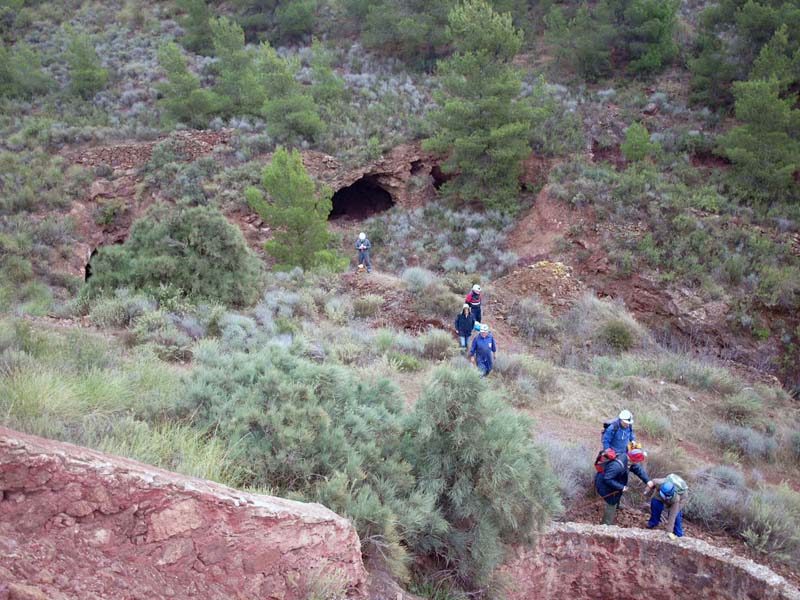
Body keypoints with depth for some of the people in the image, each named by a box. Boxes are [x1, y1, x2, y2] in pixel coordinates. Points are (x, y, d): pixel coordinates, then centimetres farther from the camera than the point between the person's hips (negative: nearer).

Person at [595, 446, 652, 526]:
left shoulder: (625, 456, -15)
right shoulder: (617, 465, -41)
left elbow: (638, 468, -4)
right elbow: (607, 479, -35)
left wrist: (647, 481, -14)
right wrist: (621, 487, -28)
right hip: (604, 485, -9)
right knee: (612, 504, 3)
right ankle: (607, 525, 22)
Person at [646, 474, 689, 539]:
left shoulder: (676, 499, -43)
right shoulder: (660, 483, -40)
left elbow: (672, 516, -37)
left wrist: (669, 531, -33)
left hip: (681, 496, -4)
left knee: (675, 514, -19)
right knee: (655, 502, -14)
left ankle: (678, 534, 3)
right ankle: (653, 522, 10)